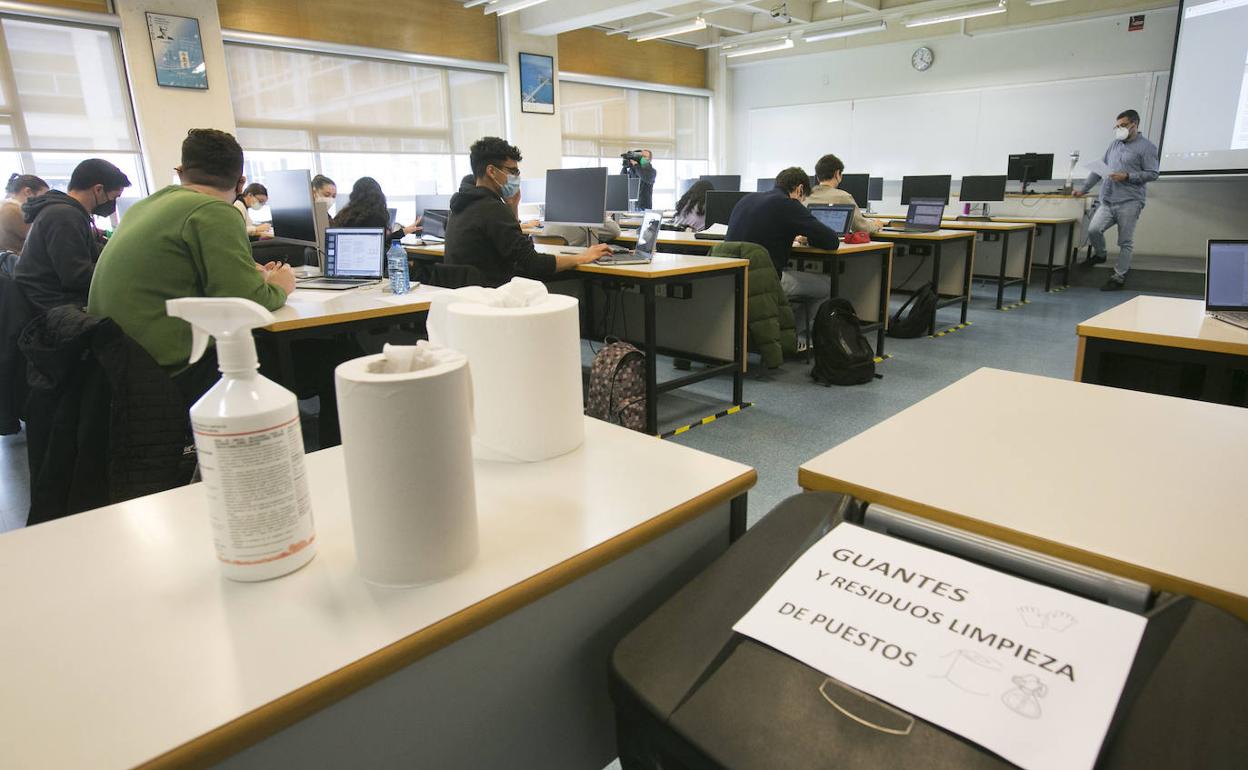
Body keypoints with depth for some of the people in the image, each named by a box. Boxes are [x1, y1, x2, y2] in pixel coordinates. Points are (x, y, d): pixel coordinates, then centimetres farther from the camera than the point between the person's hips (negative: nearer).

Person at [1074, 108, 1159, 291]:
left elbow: (1152, 173, -5)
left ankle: (1119, 277, 6)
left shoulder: (1146, 147, 0)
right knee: (1093, 229, -14)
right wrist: (1084, 189, 13)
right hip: (1107, 201, 5)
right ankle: (1099, 254, 16)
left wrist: (1126, 177, -14)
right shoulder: (1114, 144, 17)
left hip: (1129, 202, -5)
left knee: (1126, 242, 0)